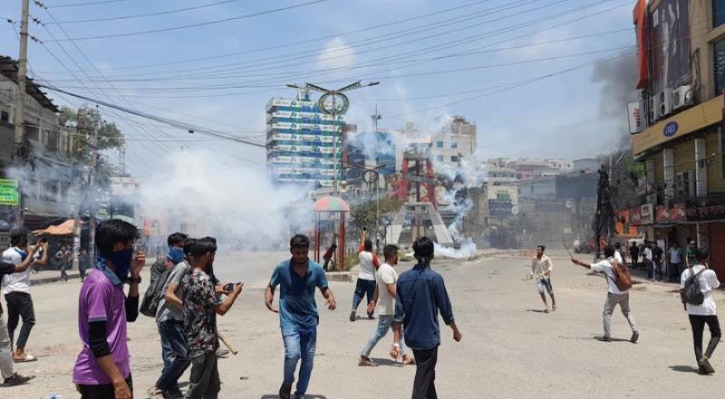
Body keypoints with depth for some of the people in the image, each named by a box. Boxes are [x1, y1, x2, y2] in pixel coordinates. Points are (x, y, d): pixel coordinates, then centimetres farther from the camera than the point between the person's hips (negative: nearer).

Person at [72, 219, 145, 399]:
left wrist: (134, 277, 5)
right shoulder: (99, 283, -20)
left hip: (117, 371, 9)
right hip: (99, 378, -9)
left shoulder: (112, 280, 7)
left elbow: (130, 315, 16)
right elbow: (96, 341, -21)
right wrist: (118, 381, -20)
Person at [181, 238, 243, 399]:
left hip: (194, 339, 10)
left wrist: (217, 291, 19)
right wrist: (235, 292, -4)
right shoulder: (204, 279, -21)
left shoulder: (187, 278, 9)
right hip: (203, 343, -10)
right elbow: (221, 309, -18)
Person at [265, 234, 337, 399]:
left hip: (310, 320, 3)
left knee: (308, 360, 10)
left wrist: (331, 298, -15)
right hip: (289, 319, -3)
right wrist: (268, 299, -17)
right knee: (292, 353, -22)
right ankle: (287, 382, 10)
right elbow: (271, 286, 4)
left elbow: (325, 288, 7)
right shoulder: (282, 268, -9)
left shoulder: (316, 269, -5)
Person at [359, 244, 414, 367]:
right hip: (388, 309, -10)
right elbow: (391, 289, -26)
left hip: (391, 308, 10)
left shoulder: (382, 268, 12)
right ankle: (363, 357, 6)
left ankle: (405, 357, 21)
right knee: (380, 332, -3)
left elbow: (377, 288, 17)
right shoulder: (387, 269, -20)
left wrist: (374, 301, 22)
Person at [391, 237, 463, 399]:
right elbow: (445, 310, -7)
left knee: (427, 374, 24)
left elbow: (399, 313, -3)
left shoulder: (403, 278, -2)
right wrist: (456, 331, 9)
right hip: (428, 337, -5)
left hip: (411, 337, 5)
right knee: (423, 380, 2)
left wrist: (396, 342, 0)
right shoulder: (435, 278, -14)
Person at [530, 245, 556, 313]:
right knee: (541, 291, -12)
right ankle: (546, 306, -5)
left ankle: (554, 303, 36)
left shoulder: (547, 258, -7)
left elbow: (551, 266, -13)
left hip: (546, 277, -2)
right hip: (538, 277, 2)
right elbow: (533, 267, 14)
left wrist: (549, 271, -33)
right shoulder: (534, 259, 3)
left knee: (550, 291, 9)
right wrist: (532, 274, 1)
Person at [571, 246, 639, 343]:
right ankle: (635, 330, 4)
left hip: (614, 294, -5)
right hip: (625, 292, 5)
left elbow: (590, 266, -6)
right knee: (627, 311, 20)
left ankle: (607, 335, 5)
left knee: (607, 313, 7)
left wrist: (578, 262, 1)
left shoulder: (605, 263, -6)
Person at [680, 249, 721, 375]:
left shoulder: (686, 272, -1)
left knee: (697, 337, 9)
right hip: (708, 308, -3)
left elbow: (682, 291, -2)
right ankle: (705, 357, -6)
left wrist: (684, 302, 14)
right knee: (716, 334, 13)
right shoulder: (709, 273, -10)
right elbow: (716, 285, 11)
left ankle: (701, 364, 6)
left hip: (692, 309, 3)